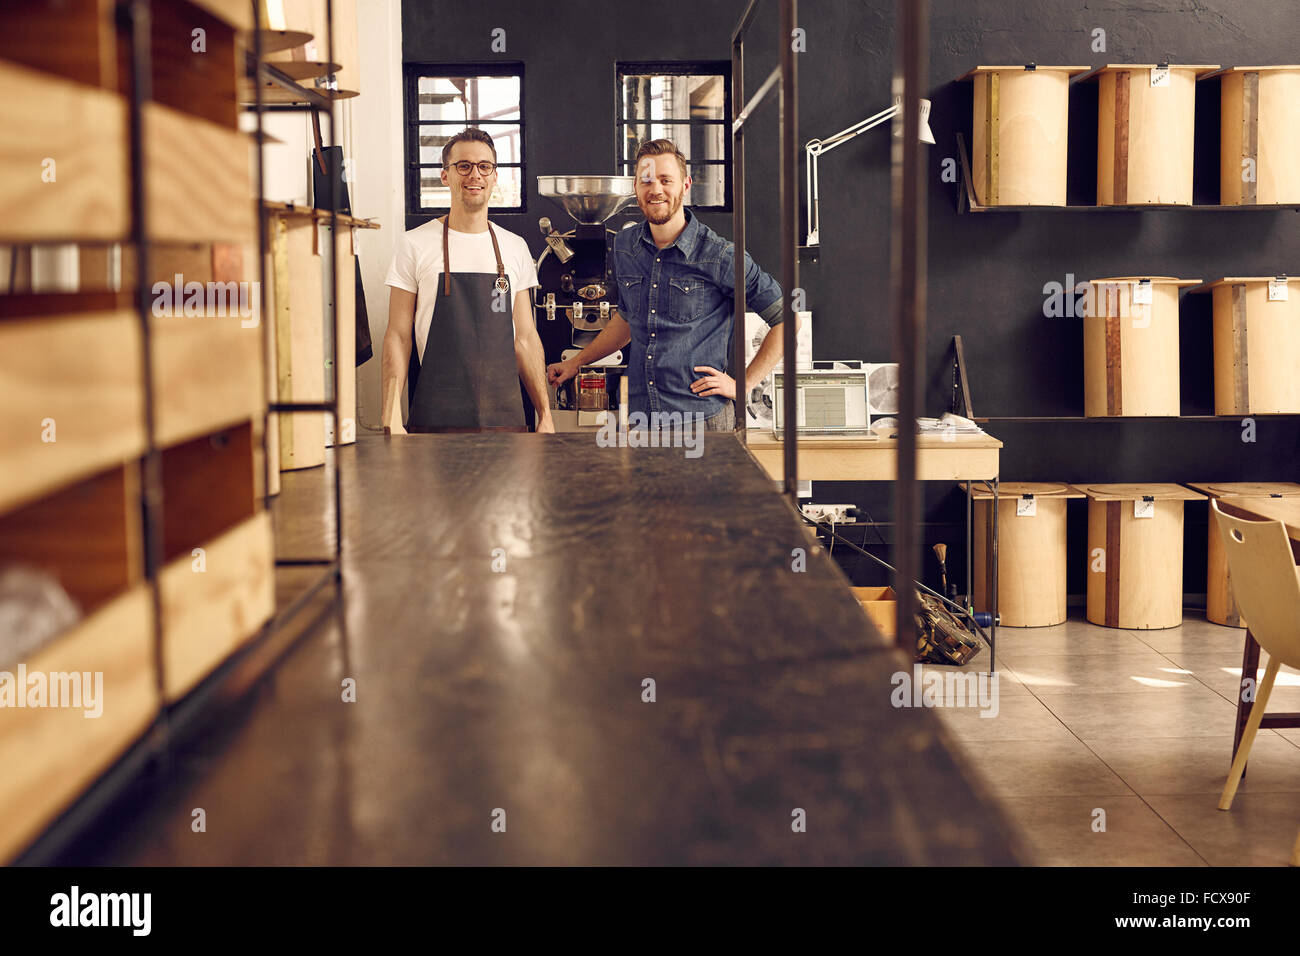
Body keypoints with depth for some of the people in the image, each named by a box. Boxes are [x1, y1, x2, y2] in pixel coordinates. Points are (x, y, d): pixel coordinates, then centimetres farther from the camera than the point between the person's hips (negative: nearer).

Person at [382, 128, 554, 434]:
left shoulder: (515, 248, 11)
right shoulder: (414, 245, 1)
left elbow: (526, 339, 13)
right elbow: (398, 336, -1)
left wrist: (545, 416, 7)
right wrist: (392, 420, -9)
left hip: (507, 418, 3)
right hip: (435, 419, -3)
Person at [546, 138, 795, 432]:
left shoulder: (720, 256, -10)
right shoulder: (625, 246, 7)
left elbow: (787, 320, -3)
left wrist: (743, 384, -5)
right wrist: (576, 363, 25)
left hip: (703, 419, -4)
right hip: (639, 416, 4)